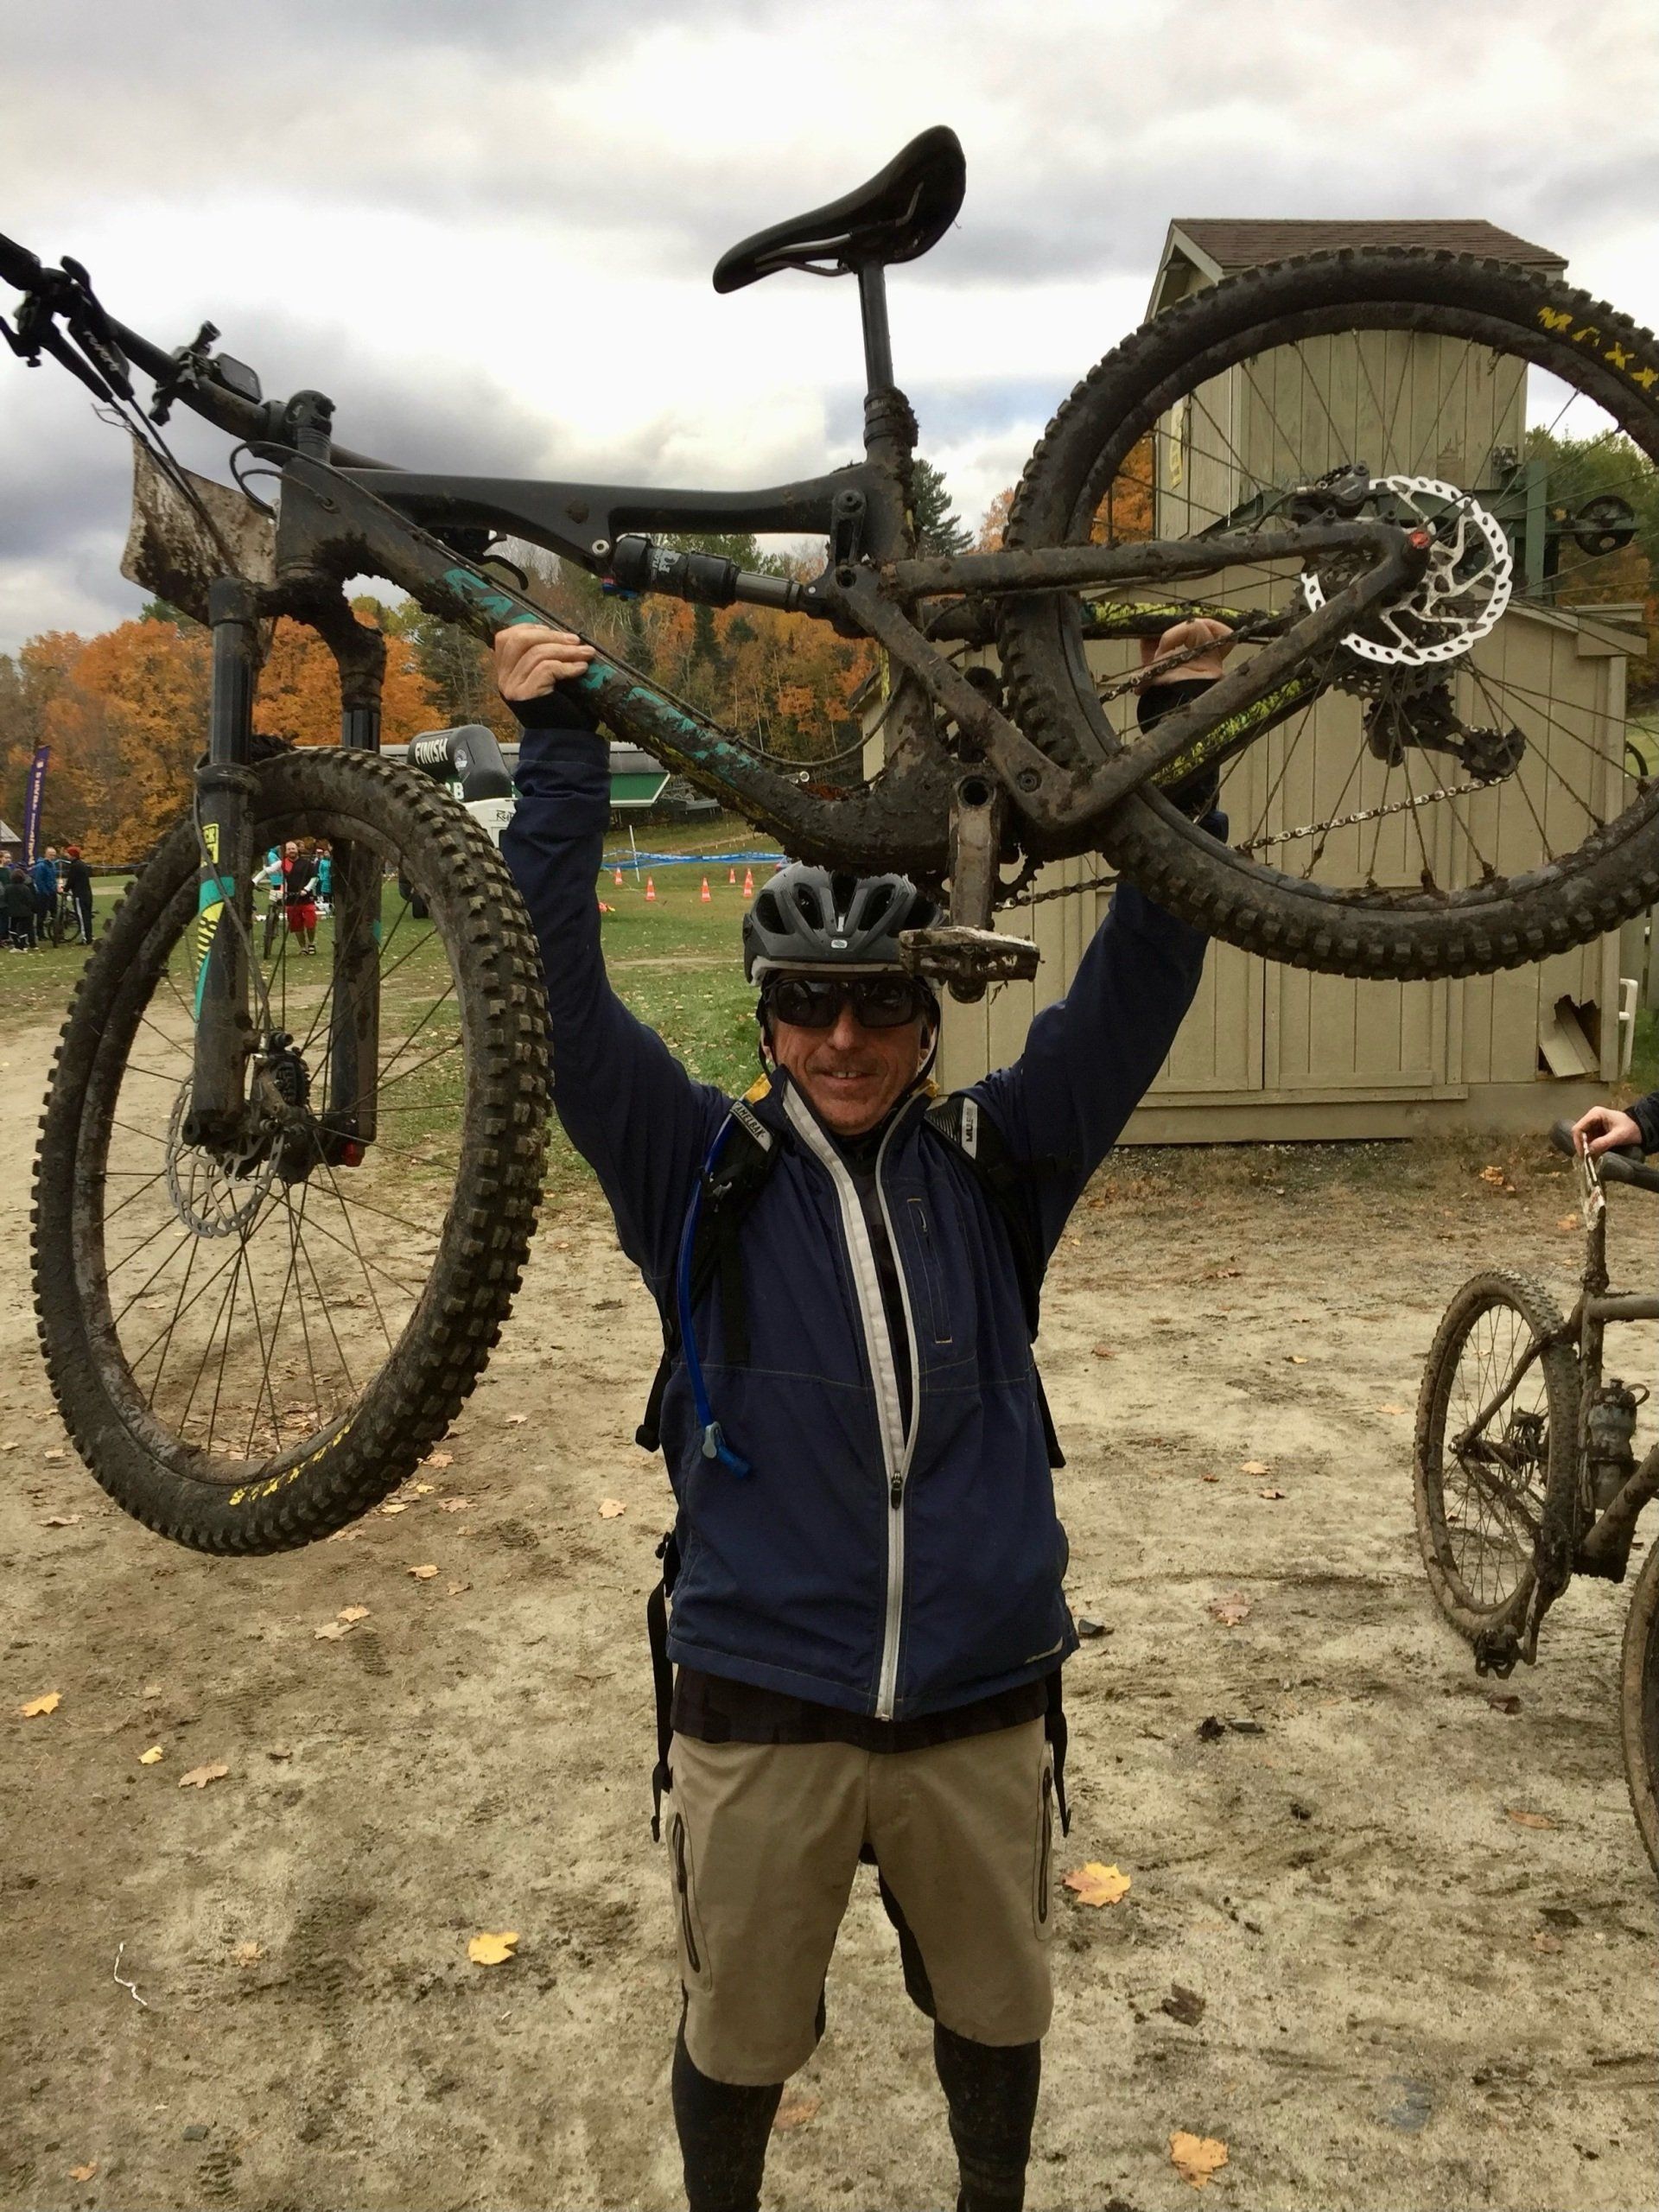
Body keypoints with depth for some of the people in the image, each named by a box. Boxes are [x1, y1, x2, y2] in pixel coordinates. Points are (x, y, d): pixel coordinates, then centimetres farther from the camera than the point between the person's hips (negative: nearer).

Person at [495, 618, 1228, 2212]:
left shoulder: (999, 1165, -1)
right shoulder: (702, 1174, -5)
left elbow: (1138, 978, -6)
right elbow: (559, 998, -13)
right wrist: (558, 747, -18)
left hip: (982, 1705, 2)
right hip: (762, 1711, -1)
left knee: (996, 2018, 23)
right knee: (737, 2046, 17)